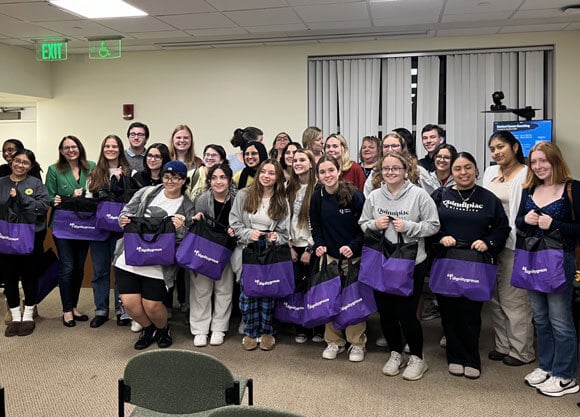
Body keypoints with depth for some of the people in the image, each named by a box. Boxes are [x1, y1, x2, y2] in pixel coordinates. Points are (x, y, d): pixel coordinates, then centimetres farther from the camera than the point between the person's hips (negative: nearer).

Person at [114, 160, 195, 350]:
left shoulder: (187, 208, 1)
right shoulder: (147, 193, 6)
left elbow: (186, 240, 0)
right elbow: (127, 211, 10)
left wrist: (180, 229, -21)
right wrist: (123, 219, -12)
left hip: (157, 266, -2)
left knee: (152, 305, -3)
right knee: (130, 302, -1)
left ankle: (163, 329, 32)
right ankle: (149, 329, 30)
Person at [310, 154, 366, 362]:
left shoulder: (354, 195, -13)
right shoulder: (317, 197, 0)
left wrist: (354, 246, -19)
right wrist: (319, 245, -6)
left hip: (353, 257, -3)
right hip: (329, 256, 4)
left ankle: (357, 343, 18)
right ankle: (334, 341, 22)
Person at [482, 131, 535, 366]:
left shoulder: (526, 174, -8)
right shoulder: (490, 172, 13)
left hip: (514, 243, -7)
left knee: (513, 298, 0)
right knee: (494, 297, 13)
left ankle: (522, 351, 14)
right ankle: (503, 345, 26)